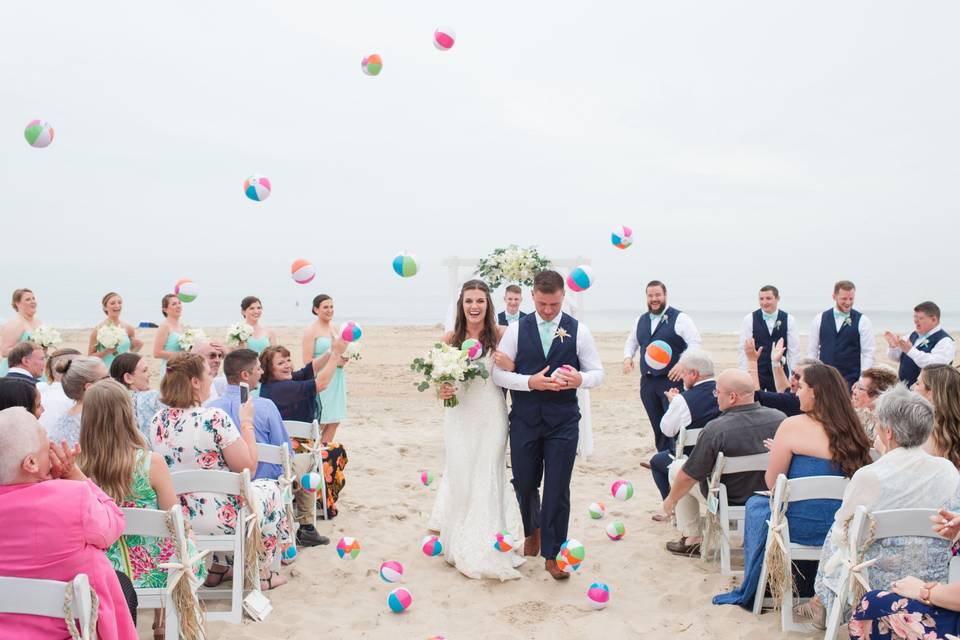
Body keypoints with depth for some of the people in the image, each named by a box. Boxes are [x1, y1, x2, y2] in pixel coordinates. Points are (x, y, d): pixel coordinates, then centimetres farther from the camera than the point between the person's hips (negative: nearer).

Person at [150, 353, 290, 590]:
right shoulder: (214, 418, -23)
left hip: (173, 518, 7)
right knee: (270, 487, 22)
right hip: (218, 517, -6)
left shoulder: (157, 421, -2)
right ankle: (261, 573, 31)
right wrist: (246, 422, -6)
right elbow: (249, 468, -15)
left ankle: (216, 568, 40)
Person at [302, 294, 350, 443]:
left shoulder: (334, 329, 15)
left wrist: (344, 359, 6)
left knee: (335, 421, 8)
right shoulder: (311, 331, -7)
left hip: (336, 380, 7)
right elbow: (307, 361, -14)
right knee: (319, 423, -6)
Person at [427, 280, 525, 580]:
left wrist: (508, 365, -21)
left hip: (491, 416, -1)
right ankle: (462, 545, 26)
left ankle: (487, 549, 16)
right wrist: (442, 390, -11)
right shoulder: (450, 338, 0)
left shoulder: (500, 335, -5)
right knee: (459, 475, 8)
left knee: (488, 477, 4)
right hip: (459, 416, 2)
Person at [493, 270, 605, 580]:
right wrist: (530, 382, -19)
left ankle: (551, 554, 15)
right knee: (524, 484, 13)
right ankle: (532, 531, 44)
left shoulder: (578, 330, 0)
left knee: (558, 489, 0)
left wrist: (580, 379, -20)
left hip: (563, 422, -1)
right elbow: (498, 372, -3)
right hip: (524, 420, 1)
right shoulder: (516, 330, 0)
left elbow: (598, 373, 3)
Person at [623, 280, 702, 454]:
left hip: (672, 379, -6)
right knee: (657, 424, 12)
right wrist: (628, 357, 6)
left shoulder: (679, 318, -4)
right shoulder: (641, 320, 15)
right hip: (647, 381, 6)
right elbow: (631, 342, 27)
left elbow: (695, 342, -10)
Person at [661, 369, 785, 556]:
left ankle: (692, 539, 19)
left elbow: (689, 476, -18)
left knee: (677, 467, 14)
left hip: (729, 501, -5)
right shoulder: (780, 418, -15)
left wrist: (671, 499, 2)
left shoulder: (715, 429, -28)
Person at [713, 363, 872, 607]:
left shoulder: (793, 426, -13)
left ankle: (749, 593, 34)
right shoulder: (851, 428, 1)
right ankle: (808, 587, 41)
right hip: (843, 527, 5)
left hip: (804, 526, -5)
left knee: (756, 505, 22)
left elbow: (772, 483, -7)